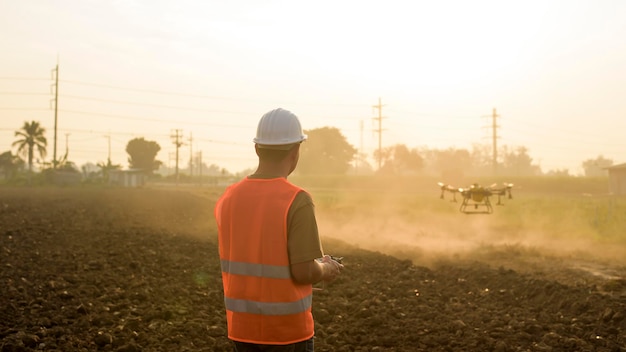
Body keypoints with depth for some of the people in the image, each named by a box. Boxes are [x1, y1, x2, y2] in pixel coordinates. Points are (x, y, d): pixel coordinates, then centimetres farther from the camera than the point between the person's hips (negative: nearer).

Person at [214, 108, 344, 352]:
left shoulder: (228, 198, -1)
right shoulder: (298, 201, -18)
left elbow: (235, 263, 8)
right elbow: (303, 272, -20)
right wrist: (326, 270, 2)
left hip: (241, 325, 5)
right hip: (287, 327, -5)